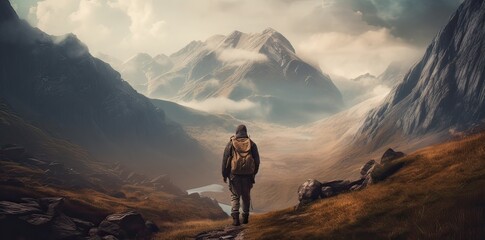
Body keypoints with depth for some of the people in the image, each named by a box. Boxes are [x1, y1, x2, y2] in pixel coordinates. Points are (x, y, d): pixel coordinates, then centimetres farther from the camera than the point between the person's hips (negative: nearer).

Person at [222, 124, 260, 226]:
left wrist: (224, 174, 6)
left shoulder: (231, 143, -2)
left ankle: (235, 217, -10)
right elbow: (257, 160, 7)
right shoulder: (251, 144, 3)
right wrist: (253, 173, 19)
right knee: (246, 196, 15)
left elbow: (225, 159, -2)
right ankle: (245, 217, 21)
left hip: (234, 174, -2)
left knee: (235, 195, 5)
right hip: (248, 175, 2)